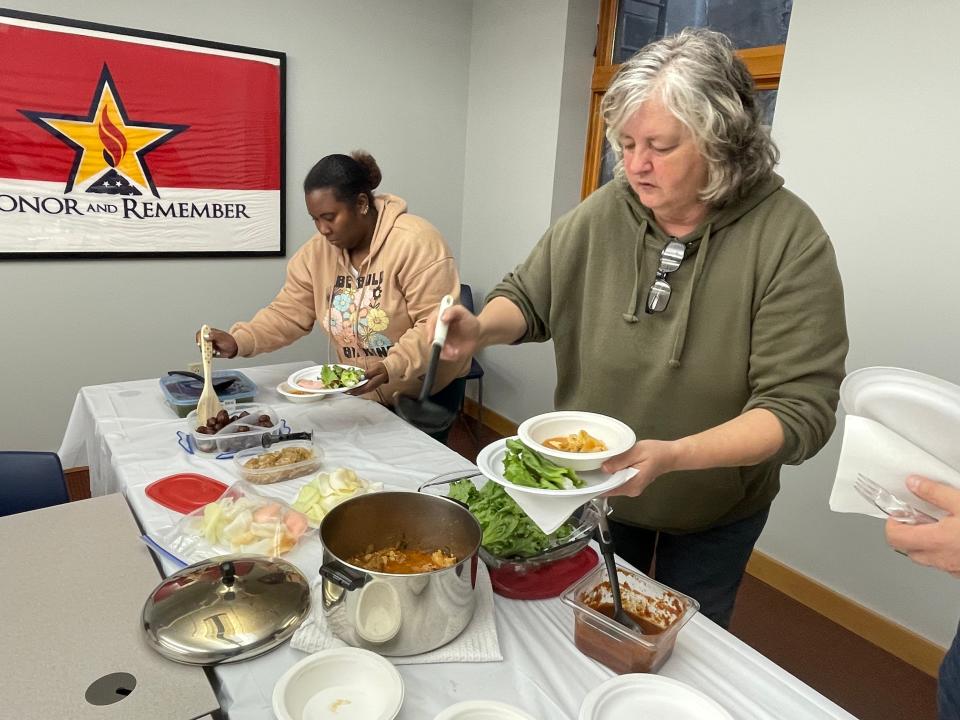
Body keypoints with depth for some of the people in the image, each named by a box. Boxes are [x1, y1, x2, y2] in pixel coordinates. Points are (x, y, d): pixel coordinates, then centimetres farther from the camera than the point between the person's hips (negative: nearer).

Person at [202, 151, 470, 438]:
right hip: (363, 391, 5)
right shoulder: (317, 251, -3)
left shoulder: (415, 242, -22)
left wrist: (390, 367, -37)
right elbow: (288, 313, 0)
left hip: (428, 390, -5)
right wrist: (238, 341, -16)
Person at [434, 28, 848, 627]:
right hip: (592, 493, 3)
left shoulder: (790, 238, -21)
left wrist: (673, 456, -37)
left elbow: (800, 408, -24)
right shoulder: (603, 214, -12)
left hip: (711, 519, -2)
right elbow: (528, 298, 0)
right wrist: (482, 328, -22)